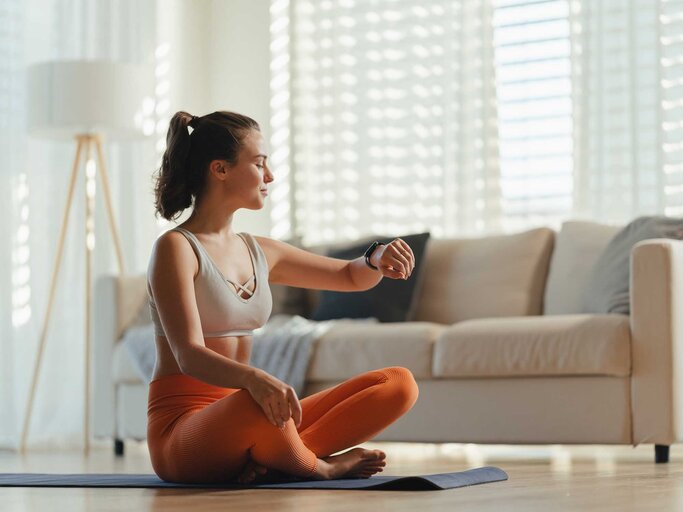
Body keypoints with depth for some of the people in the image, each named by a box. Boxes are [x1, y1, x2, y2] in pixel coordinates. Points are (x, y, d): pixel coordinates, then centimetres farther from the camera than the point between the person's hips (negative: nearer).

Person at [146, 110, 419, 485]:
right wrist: (254, 379, -41)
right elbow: (189, 355, -21)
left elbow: (351, 277, 25)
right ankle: (318, 467, -10)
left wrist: (377, 259, 0)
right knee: (262, 402, -42)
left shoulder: (259, 252, 14)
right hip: (181, 430, -7)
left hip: (237, 419, 7)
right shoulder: (175, 248, -8)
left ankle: (268, 461, -19)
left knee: (400, 384, -5)